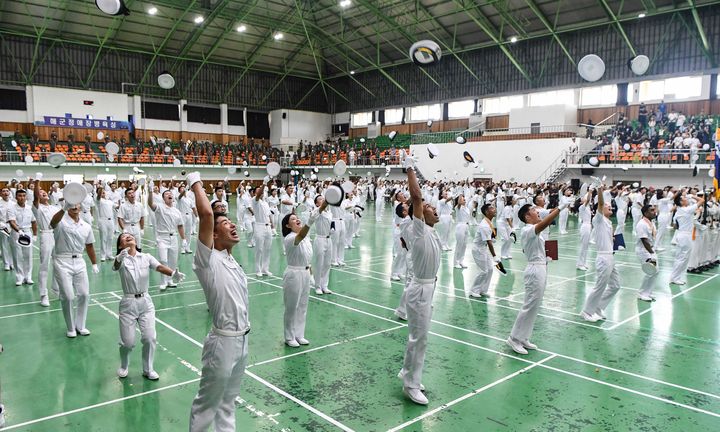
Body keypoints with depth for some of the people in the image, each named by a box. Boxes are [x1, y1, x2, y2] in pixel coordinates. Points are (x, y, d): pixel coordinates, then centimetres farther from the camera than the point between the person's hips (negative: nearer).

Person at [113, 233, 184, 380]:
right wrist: (120, 258, -54)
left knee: (149, 338, -3)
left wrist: (173, 273, -38)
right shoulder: (121, 259, -5)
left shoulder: (147, 257, 1)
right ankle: (123, 366, 34)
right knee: (128, 341, 2)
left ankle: (148, 369, 20)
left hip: (145, 302, 2)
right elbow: (115, 266, -28)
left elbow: (160, 267, -16)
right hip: (128, 303, -2)